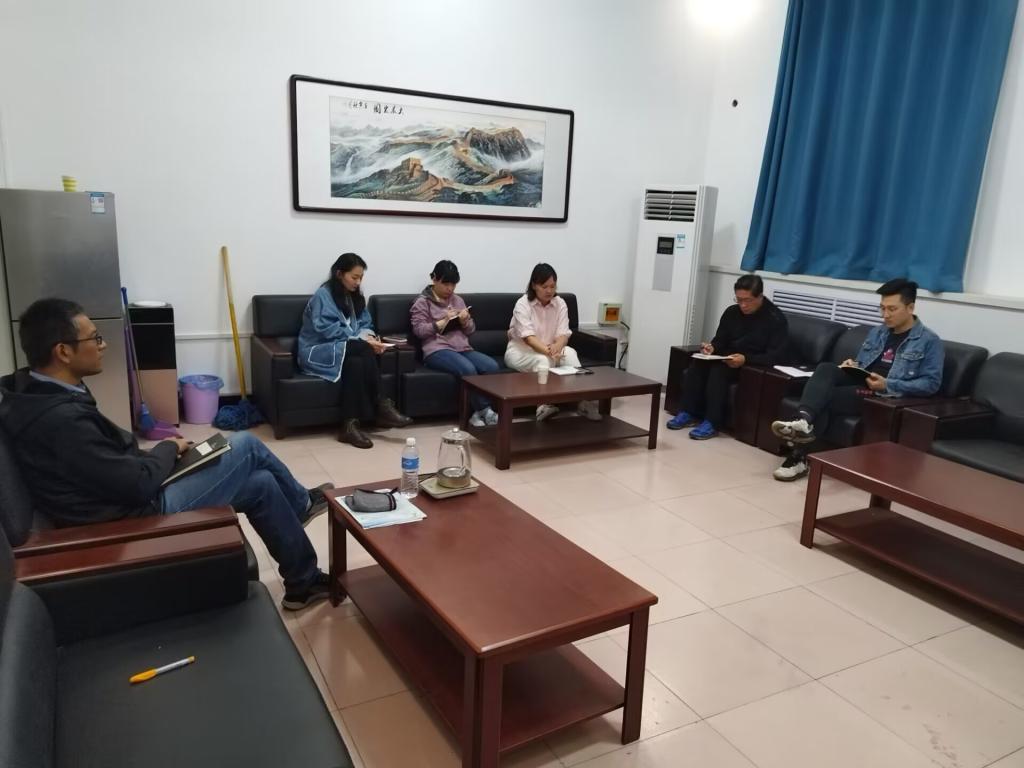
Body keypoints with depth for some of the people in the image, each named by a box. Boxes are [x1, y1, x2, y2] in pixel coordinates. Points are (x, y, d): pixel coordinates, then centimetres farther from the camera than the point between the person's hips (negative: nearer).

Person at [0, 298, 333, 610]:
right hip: (138, 513, -10)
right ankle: (301, 505, 25)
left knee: (261, 482, 10)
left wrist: (156, 451, 1)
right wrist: (170, 448, -6)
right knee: (245, 446, -2)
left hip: (124, 496, 10)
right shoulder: (61, 419, -31)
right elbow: (139, 484, -25)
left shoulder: (35, 392, 1)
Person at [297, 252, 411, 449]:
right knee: (365, 351, -33)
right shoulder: (323, 294, -9)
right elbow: (326, 329, -20)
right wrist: (362, 340, -24)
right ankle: (381, 407, -27)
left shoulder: (355, 296, 15)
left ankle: (350, 425, -34)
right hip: (319, 351, -6)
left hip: (346, 349, 6)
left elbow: (365, 324, 13)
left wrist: (368, 336, -13)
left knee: (357, 363, -33)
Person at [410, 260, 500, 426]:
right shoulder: (422, 302, 6)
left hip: (462, 348, 6)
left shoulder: (458, 300, 22)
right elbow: (419, 330, -5)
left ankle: (479, 412, -19)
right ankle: (485, 410, -22)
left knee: (492, 366, -23)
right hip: (437, 350, -6)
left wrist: (465, 321, -2)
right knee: (468, 369, -35)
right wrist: (444, 320, -12)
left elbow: (470, 330, 21)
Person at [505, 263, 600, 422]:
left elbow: (563, 334, -12)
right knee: (542, 359, -35)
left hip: (552, 349, 4)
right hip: (520, 350, -4)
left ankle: (584, 400, -33)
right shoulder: (523, 304, -17)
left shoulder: (560, 304, -3)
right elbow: (528, 337, -29)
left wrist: (556, 347, -38)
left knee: (570, 352, -26)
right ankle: (544, 405, -49)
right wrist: (548, 351, -47)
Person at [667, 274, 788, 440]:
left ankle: (712, 422, -32)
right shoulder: (731, 312, 5)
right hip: (729, 359, 6)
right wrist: (712, 347, -14)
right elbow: (720, 340, 12)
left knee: (719, 370, -33)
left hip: (756, 366, -6)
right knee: (697, 363, -21)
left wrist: (746, 359, -33)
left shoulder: (776, 319, -12)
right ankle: (690, 413, -18)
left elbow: (774, 356, -18)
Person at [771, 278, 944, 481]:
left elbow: (932, 383, -7)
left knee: (826, 397, -27)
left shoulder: (929, 341, 0)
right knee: (826, 368, -26)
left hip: (888, 397, -6)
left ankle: (799, 456, -30)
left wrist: (888, 385, -18)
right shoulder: (876, 332, 21)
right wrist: (852, 366, 2)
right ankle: (803, 421, -47)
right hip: (860, 385, 6)